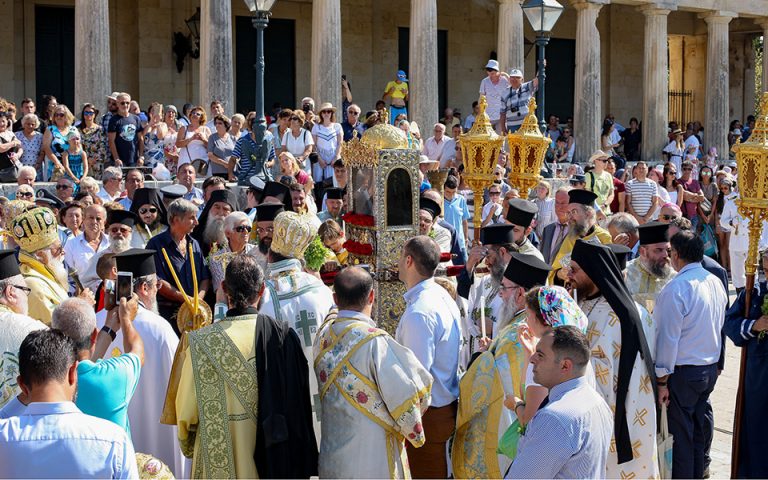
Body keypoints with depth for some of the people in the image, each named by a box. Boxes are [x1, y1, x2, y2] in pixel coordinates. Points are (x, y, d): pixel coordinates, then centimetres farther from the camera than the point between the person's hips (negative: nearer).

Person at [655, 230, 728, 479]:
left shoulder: (675, 289, -20)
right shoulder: (716, 283, 2)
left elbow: (668, 337, -20)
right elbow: (719, 326, 12)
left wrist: (662, 380, -14)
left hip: (683, 372, -7)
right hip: (710, 368, 7)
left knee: (681, 432, 4)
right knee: (700, 426, 18)